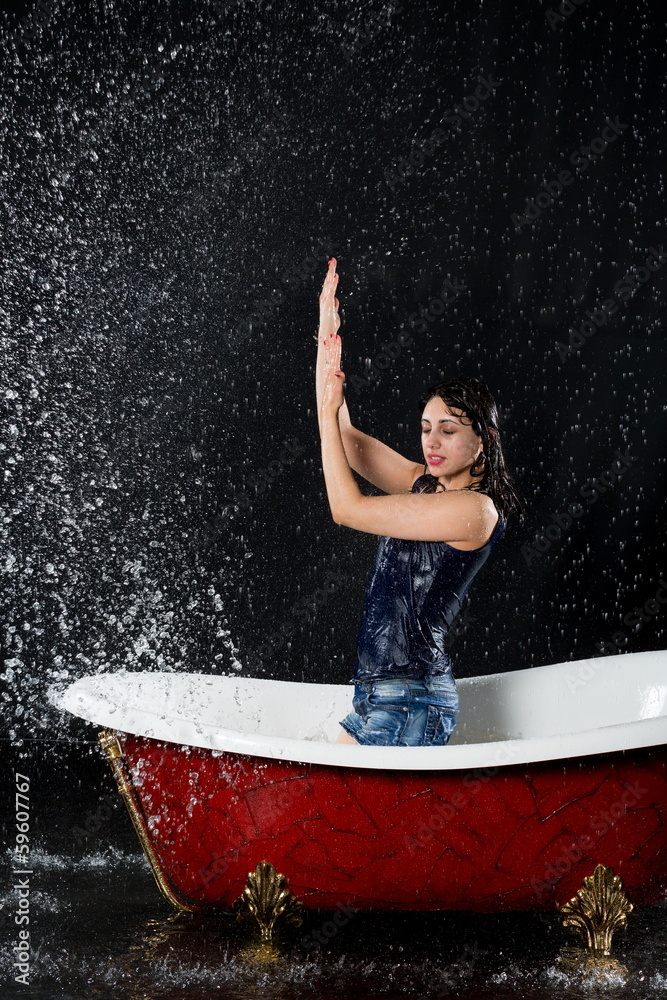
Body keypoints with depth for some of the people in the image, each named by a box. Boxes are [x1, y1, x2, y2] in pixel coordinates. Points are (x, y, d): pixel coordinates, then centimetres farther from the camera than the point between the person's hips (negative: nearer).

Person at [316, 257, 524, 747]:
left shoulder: (476, 509, -14)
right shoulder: (424, 484, 11)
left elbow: (348, 508, -15)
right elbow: (344, 438, 14)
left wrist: (329, 412, -7)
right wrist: (328, 335, 9)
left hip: (410, 703, -9)